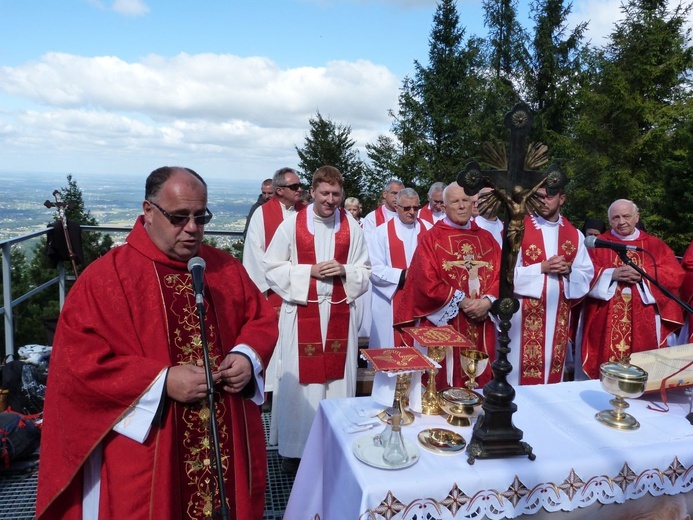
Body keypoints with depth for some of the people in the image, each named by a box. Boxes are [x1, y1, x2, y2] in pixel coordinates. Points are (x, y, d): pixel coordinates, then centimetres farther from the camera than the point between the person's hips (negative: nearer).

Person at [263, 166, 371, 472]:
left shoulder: (352, 227, 3)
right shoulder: (292, 225, -3)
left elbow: (365, 272, 8)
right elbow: (273, 269, -2)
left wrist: (344, 271, -13)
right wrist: (310, 271, -13)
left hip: (340, 314, 2)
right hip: (302, 314, -2)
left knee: (338, 378, 8)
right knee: (300, 381, 4)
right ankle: (295, 447, 20)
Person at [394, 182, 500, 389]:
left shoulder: (486, 238, 12)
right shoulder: (431, 238, -2)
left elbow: (501, 274, 6)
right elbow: (427, 282, -10)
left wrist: (488, 301, -12)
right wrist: (462, 302, -13)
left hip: (481, 325, 4)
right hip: (444, 323, -4)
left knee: (478, 383, 11)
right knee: (446, 386, 2)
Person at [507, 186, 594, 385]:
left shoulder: (574, 234, 8)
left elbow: (587, 274, 8)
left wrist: (568, 270, -11)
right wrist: (541, 268, -18)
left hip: (559, 316, 4)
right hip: (526, 315, -4)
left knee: (553, 370, 13)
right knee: (523, 370, 0)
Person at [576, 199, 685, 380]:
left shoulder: (656, 245, 11)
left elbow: (675, 275, 1)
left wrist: (643, 274, -12)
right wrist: (612, 274, -16)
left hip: (643, 323, 1)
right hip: (605, 322, -1)